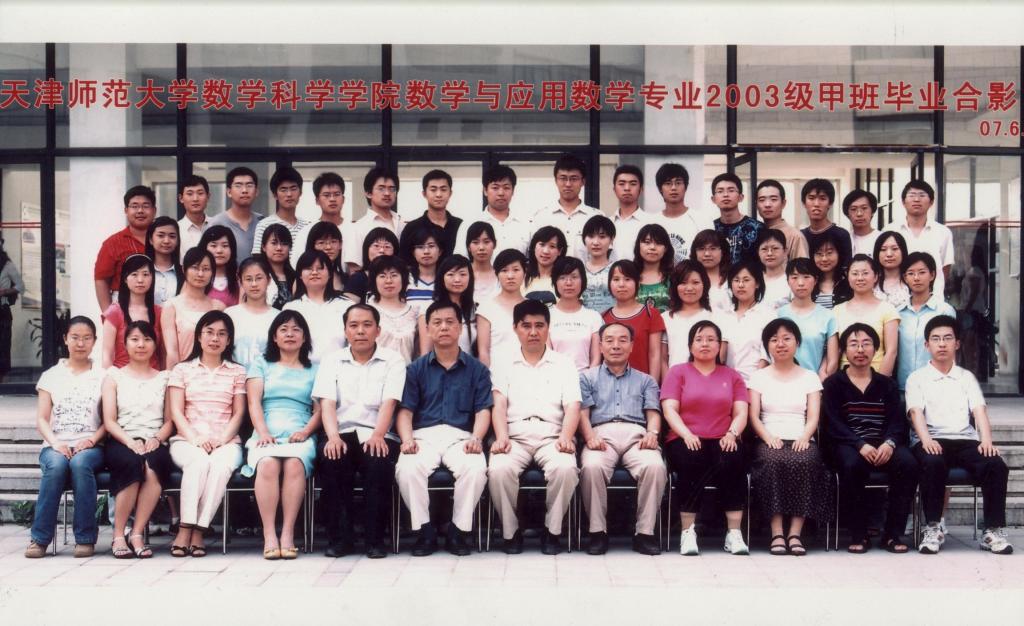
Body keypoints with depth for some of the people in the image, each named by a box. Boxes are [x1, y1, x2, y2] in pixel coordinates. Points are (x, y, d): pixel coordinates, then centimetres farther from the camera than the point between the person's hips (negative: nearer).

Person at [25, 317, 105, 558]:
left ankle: (85, 538, -27)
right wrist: (55, 442, -13)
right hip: (55, 446, 1)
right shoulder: (51, 376, 15)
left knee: (80, 463, -36)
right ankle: (40, 538, -25)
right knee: (56, 465, -34)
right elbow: (41, 419, 6)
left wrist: (92, 440, -14)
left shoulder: (103, 376, 12)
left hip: (89, 447, -1)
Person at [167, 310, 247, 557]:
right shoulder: (182, 370, 14)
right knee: (199, 461, -36)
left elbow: (238, 413, 8)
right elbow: (176, 411, 4)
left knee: (221, 464, -35)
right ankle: (185, 530, -35)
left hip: (226, 441, 1)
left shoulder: (237, 372, 16)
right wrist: (195, 438, -14)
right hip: (187, 440, -1)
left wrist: (222, 439, -10)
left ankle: (198, 531, -32)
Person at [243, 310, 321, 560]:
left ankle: (288, 533, -33)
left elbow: (319, 410, 12)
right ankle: (269, 535, -34)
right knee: (268, 464, -35)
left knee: (294, 464, -35)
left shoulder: (314, 370, 23)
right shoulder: (261, 364, 23)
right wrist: (263, 433, -8)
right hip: (267, 434, 0)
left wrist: (305, 432, -8)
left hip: (300, 436, 0)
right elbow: (254, 402, 9)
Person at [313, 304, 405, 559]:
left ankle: (374, 538, -20)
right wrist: (333, 436, -19)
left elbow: (389, 402, -4)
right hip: (342, 434, 1)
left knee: (379, 461, -33)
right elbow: (327, 403, 1)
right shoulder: (332, 361, 15)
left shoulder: (392, 360, 10)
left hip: (376, 436, -1)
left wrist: (377, 435, -23)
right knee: (330, 459, -31)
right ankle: (339, 537, -19)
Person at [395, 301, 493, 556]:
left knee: (476, 469, -34)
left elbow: (483, 410, 6)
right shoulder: (416, 369, 17)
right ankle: (424, 530, -14)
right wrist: (407, 439, -13)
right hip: (424, 435, 0)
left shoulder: (476, 369, 16)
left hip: (461, 436, 0)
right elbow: (405, 410, 7)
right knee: (407, 469, -33)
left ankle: (458, 532, -15)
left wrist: (476, 438, -15)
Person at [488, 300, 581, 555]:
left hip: (551, 435, 0)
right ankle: (510, 531, -10)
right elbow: (499, 404, 3)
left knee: (565, 468, -33)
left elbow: (572, 407, 4)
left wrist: (565, 437, -17)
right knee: (499, 469, -33)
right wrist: (502, 437, -16)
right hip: (515, 435, 0)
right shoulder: (504, 362, 16)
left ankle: (552, 530, -11)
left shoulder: (563, 364, 16)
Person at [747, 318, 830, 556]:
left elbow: (813, 417, 7)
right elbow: (754, 416, 5)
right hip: (770, 441, 0)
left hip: (800, 441, 0)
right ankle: (777, 533, -35)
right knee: (773, 461, -35)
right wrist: (768, 437, -14)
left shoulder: (809, 377, 18)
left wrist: (804, 437, -14)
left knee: (805, 462, -34)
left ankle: (795, 533, -34)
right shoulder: (759, 377, 16)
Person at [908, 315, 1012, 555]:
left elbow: (979, 410, 6)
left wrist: (986, 440, -14)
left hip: (965, 440, 3)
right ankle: (932, 528, -27)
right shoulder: (917, 378, 13)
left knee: (996, 465, -27)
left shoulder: (967, 377, 21)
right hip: (932, 442, -2)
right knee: (933, 463, -37)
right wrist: (926, 439, -24)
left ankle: (994, 531, -21)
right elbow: (916, 412, -3)